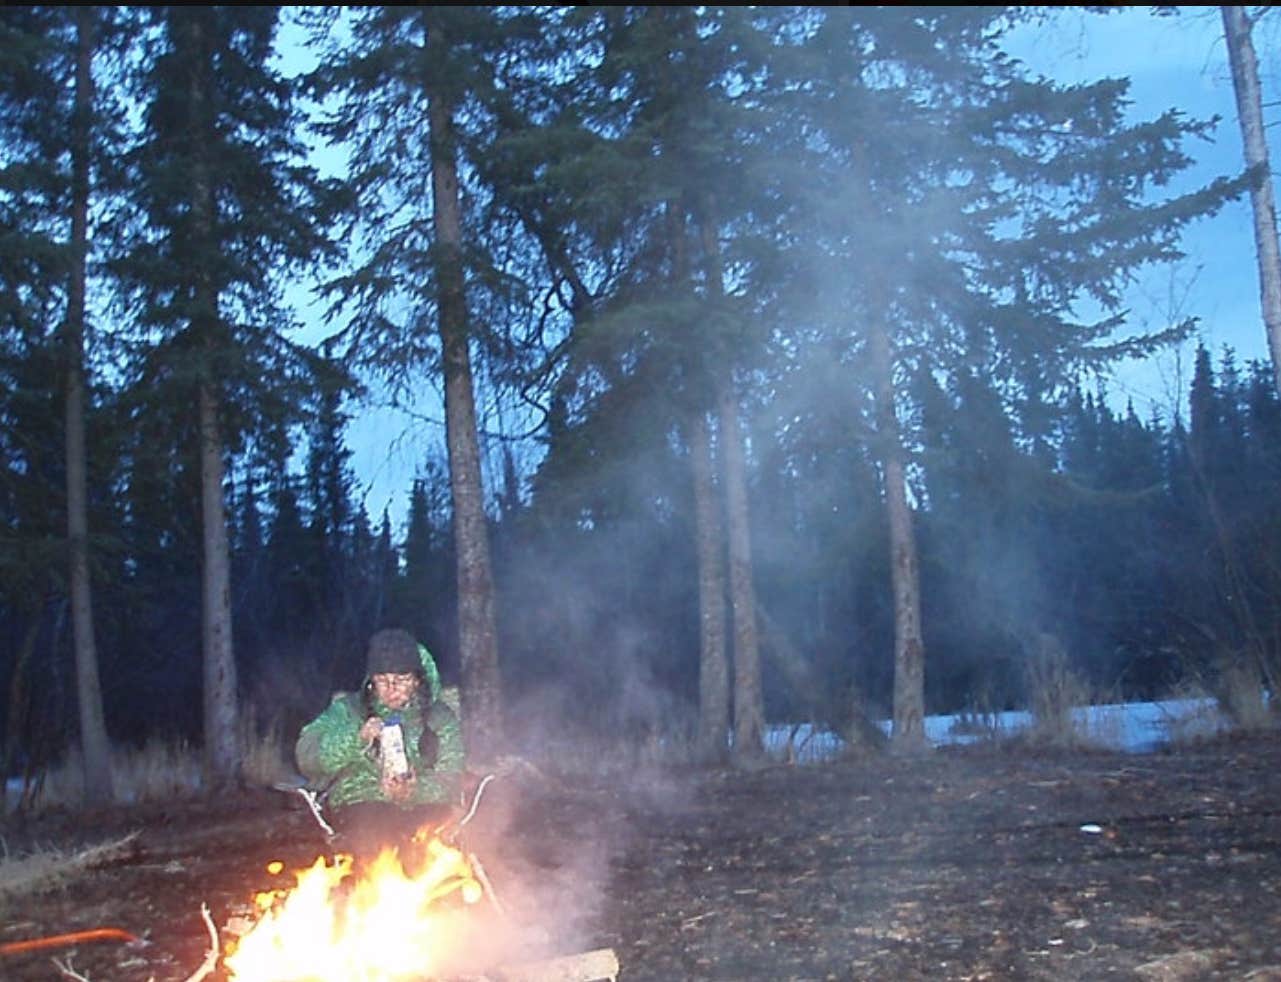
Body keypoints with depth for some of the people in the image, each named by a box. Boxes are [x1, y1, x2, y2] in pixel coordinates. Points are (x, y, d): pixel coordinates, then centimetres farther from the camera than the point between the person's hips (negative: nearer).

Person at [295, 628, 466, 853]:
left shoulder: (440, 718, 10)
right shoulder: (347, 710, 10)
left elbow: (450, 780, 0)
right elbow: (306, 756, -2)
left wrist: (415, 790, -21)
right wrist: (356, 738, -18)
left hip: (422, 805, 1)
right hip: (360, 803, -1)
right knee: (373, 829, -33)